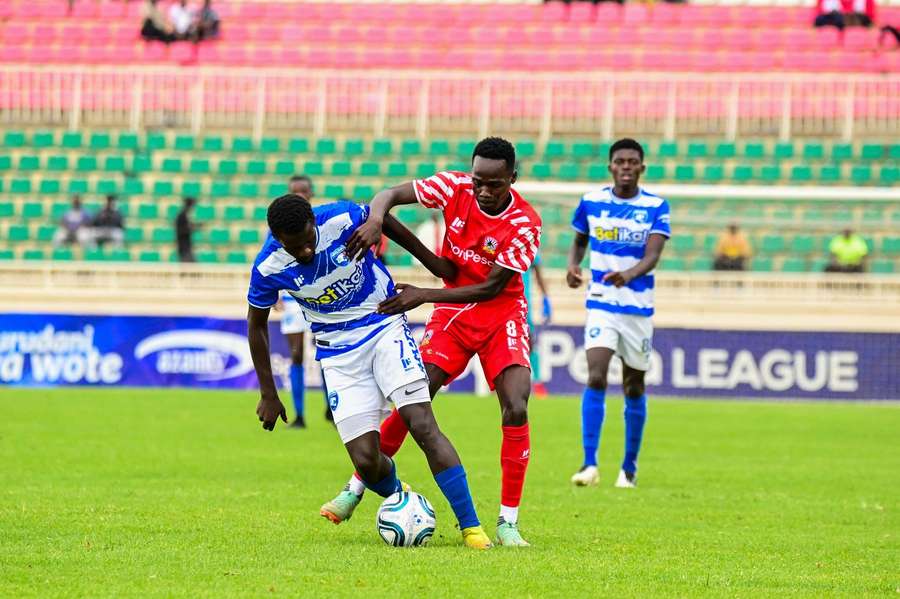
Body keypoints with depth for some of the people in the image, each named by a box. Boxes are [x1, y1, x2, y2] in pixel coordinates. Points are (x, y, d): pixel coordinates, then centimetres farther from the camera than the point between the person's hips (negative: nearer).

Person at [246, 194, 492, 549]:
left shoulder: (342, 219, -21)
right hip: (339, 354, 1)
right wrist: (268, 395, 4)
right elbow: (257, 324, 1)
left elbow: (383, 220, 2)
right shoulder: (268, 268, -17)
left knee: (422, 425, -18)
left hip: (384, 326, -1)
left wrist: (430, 260, 13)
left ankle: (471, 527, -16)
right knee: (366, 462, -9)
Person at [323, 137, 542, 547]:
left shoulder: (524, 224, -20)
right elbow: (390, 195, -9)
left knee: (516, 409, -20)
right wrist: (375, 221, -33)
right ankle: (355, 490, 9)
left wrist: (423, 295, -24)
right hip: (452, 313, 2)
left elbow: (492, 287, -19)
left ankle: (508, 523, -13)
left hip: (502, 316, -2)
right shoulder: (455, 189, -13)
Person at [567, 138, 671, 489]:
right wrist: (573, 264, -6)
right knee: (596, 378, -18)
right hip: (601, 304, 0)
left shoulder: (656, 207, -6)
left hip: (638, 307, 0)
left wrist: (628, 275, -38)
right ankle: (589, 464, -21)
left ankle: (630, 467, 24)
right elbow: (579, 240, 16)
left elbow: (652, 256, -18)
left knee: (634, 389, 9)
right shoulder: (591, 202, 0)